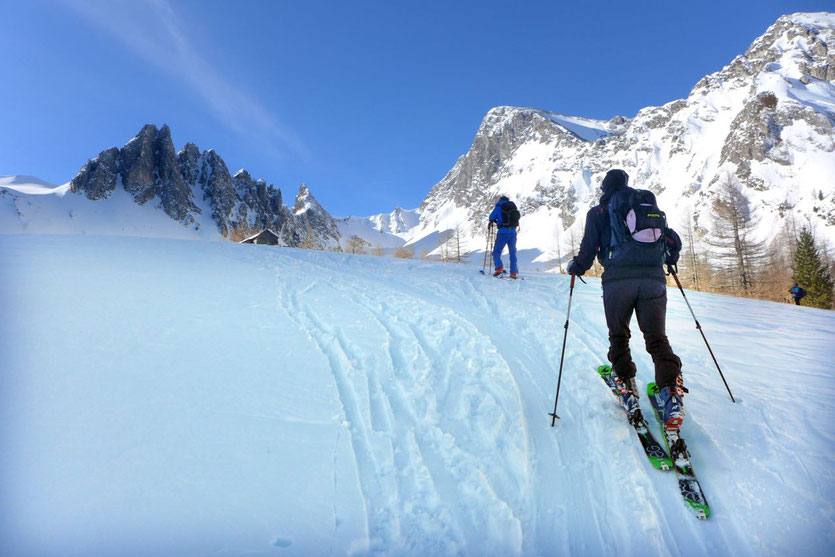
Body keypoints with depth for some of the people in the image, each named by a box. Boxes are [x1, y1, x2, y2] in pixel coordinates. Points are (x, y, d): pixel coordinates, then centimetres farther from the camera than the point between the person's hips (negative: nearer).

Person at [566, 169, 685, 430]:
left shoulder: (598, 212, 11)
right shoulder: (651, 207, 22)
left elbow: (589, 248, 3)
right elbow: (672, 241, 21)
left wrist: (575, 267, 21)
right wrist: (669, 259, 42)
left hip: (617, 281, -2)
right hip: (654, 279, 3)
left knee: (618, 336, 15)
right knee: (657, 338, 7)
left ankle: (626, 386, 10)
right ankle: (671, 391, -9)